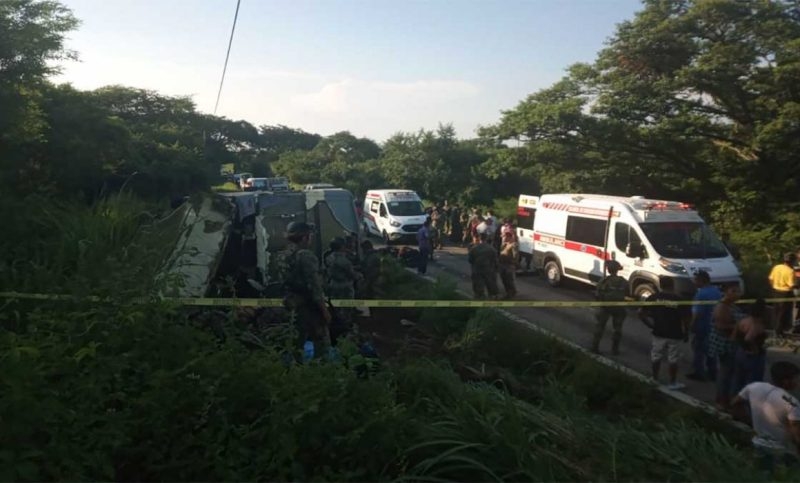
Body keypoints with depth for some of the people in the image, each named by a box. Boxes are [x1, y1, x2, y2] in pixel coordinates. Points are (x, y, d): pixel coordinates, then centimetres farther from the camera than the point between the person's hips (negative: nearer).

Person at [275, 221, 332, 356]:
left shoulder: (281, 256, 7)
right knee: (321, 345, -1)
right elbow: (314, 286, -22)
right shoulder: (305, 255, -19)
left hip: (292, 306, 8)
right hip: (309, 306, -8)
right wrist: (325, 309, -17)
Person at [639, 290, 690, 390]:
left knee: (656, 358, 13)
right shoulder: (679, 299, -7)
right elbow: (687, 317, -10)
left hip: (659, 333, 2)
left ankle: (655, 380, 22)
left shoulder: (654, 297, -2)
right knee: (673, 360, 7)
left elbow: (641, 313, -5)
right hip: (675, 334, -2)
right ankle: (673, 383, 15)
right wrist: (686, 332, 2)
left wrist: (651, 325, 4)